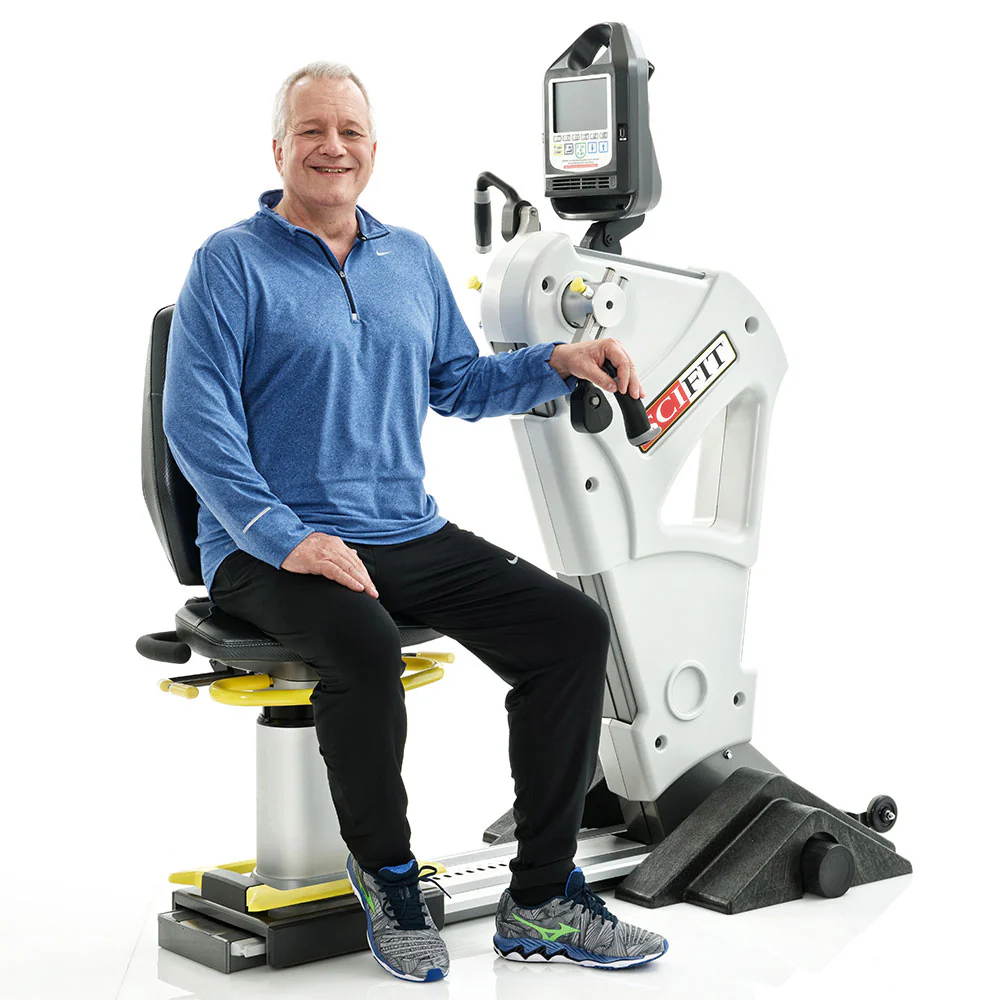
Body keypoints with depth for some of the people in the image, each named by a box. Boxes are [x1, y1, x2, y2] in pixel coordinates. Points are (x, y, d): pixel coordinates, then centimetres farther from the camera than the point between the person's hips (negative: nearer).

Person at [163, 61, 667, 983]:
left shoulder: (412, 260, 18)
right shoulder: (232, 264, -2)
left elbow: (458, 384, 25)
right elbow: (196, 421, -11)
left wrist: (558, 363, 7)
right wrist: (287, 538, -21)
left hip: (409, 535, 6)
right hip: (268, 550, -6)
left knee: (574, 629, -12)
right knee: (365, 647, -37)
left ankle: (540, 899, -7)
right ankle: (387, 877, -10)